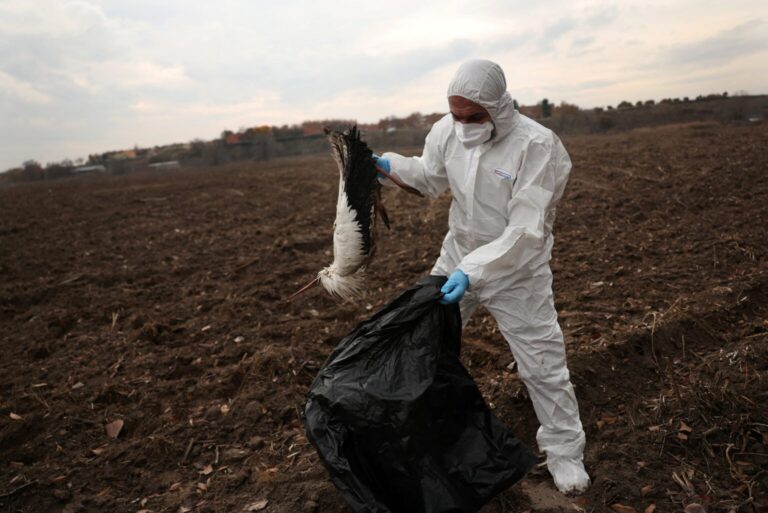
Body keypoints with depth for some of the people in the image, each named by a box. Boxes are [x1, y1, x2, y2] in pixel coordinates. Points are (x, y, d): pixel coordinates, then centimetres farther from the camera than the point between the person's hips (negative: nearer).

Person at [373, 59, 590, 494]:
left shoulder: (536, 145, -26)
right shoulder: (448, 131, -11)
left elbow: (525, 232, -29)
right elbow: (432, 177, 11)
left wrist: (474, 272, -36)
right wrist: (391, 164, -5)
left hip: (516, 268, -5)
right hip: (458, 256, 5)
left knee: (542, 364, 2)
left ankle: (565, 452, 26)